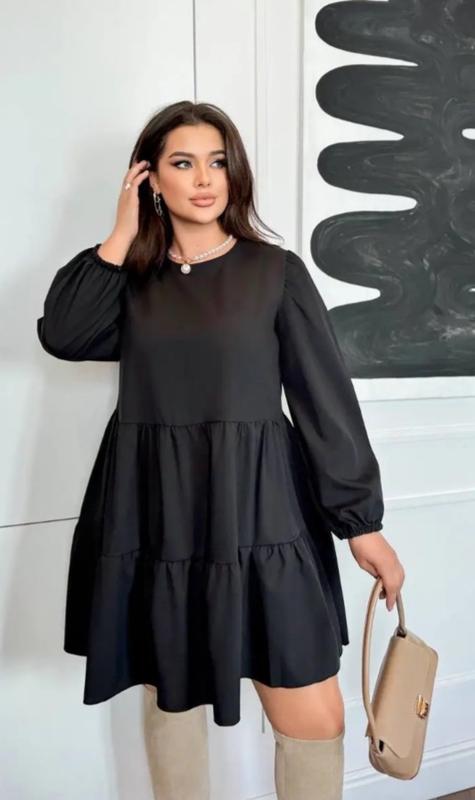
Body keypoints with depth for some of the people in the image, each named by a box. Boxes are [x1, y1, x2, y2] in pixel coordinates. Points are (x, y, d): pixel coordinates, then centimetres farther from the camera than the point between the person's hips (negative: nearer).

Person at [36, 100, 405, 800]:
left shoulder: (276, 271, 1)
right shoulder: (131, 276, 8)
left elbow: (326, 398, -3)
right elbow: (62, 335, -11)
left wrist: (362, 522, -5)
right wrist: (121, 237, -5)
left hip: (257, 512, -2)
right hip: (153, 516, 3)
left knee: (314, 721, 1)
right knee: (170, 697, 18)